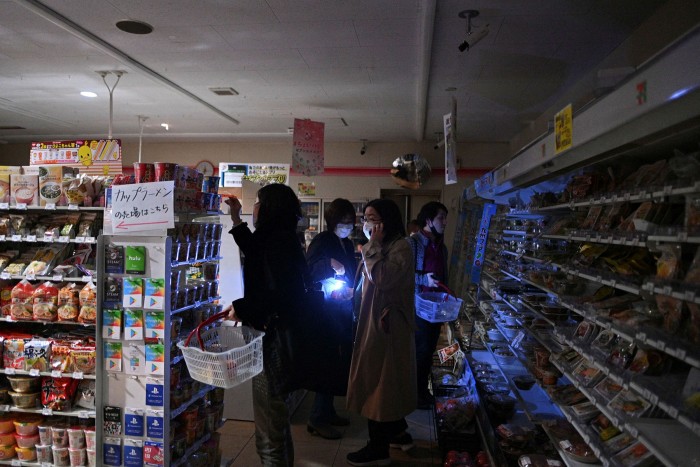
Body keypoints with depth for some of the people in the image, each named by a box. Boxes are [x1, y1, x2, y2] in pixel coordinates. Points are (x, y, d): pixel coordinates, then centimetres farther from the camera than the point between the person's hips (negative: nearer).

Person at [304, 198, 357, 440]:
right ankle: (318, 418, 6)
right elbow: (309, 272, -16)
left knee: (341, 359, 13)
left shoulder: (348, 245, 14)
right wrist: (329, 263, -28)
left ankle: (327, 411, 27)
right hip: (327, 310, -8)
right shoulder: (321, 241, -9)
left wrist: (352, 290, 1)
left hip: (343, 312, 8)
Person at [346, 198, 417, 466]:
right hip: (374, 321, 10)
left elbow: (382, 278, -27)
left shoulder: (400, 247, -14)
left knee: (378, 379, -3)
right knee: (384, 380, 17)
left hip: (386, 325, -10)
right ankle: (398, 432, 31)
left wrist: (373, 246, -21)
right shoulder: (382, 247, 15)